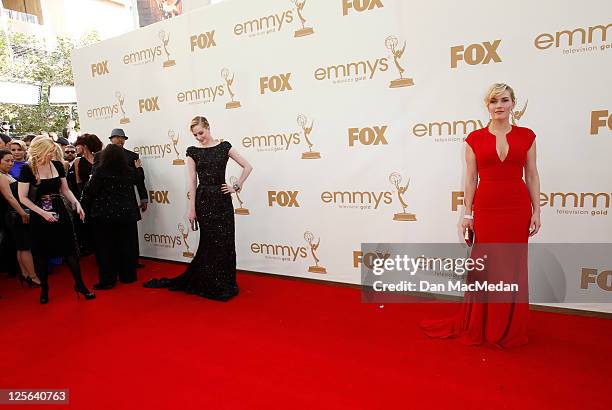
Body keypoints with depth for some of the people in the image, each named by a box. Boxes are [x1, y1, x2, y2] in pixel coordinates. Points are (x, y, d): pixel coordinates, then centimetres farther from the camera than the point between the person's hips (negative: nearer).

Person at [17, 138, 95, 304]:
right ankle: (44, 288, 26)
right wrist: (43, 213, -17)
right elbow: (23, 197, -9)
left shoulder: (57, 165, 0)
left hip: (60, 212, 3)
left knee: (70, 248, 2)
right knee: (41, 253, 9)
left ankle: (79, 284, 13)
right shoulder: (27, 169, -10)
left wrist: (77, 204, -7)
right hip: (38, 216, -2)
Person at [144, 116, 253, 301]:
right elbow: (192, 181, 0)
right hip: (203, 199, 0)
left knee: (225, 241, 3)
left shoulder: (224, 146, 3)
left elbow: (247, 166, 4)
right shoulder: (193, 151, 3)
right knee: (210, 242, 4)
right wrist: (192, 209, -3)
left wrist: (236, 187, -1)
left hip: (222, 198, 1)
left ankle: (223, 285, 19)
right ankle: (213, 285, 20)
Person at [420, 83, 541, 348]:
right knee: (485, 267, 5)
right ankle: (479, 326, 22)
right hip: (486, 208, -1)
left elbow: (532, 176, 6)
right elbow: (471, 178, 2)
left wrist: (536, 212, 1)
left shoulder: (526, 136, 5)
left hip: (517, 208, 1)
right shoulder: (475, 139, 2)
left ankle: (509, 329, 25)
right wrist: (468, 213, -1)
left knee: (513, 269, 8)